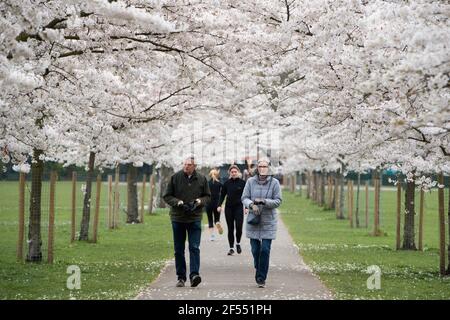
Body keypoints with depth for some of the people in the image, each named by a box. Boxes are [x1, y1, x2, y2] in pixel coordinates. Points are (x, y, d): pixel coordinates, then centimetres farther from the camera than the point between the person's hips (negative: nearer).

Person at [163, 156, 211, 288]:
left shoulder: (201, 179, 3)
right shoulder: (175, 177, 0)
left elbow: (208, 196, 12)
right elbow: (167, 196, 3)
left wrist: (200, 201, -9)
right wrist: (178, 202, -14)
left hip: (195, 219, -1)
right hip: (178, 218, 1)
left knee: (194, 247, -11)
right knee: (179, 250, 6)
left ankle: (194, 274, -14)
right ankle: (181, 277, 14)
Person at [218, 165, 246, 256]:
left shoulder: (242, 182, -1)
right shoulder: (227, 183, 5)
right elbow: (222, 195, 10)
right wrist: (219, 205, -1)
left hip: (239, 207, -2)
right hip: (229, 208, 2)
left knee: (239, 227, -11)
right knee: (230, 228, 4)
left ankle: (238, 243, 14)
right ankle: (231, 248, 10)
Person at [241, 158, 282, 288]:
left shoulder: (274, 182, -5)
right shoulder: (250, 181, -1)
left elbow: (278, 201, -5)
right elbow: (244, 198, 2)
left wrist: (264, 201, -20)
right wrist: (251, 205, -19)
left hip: (268, 222, -1)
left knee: (265, 250, -7)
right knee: (255, 250, 5)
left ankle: (261, 278, 1)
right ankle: (258, 271, 32)